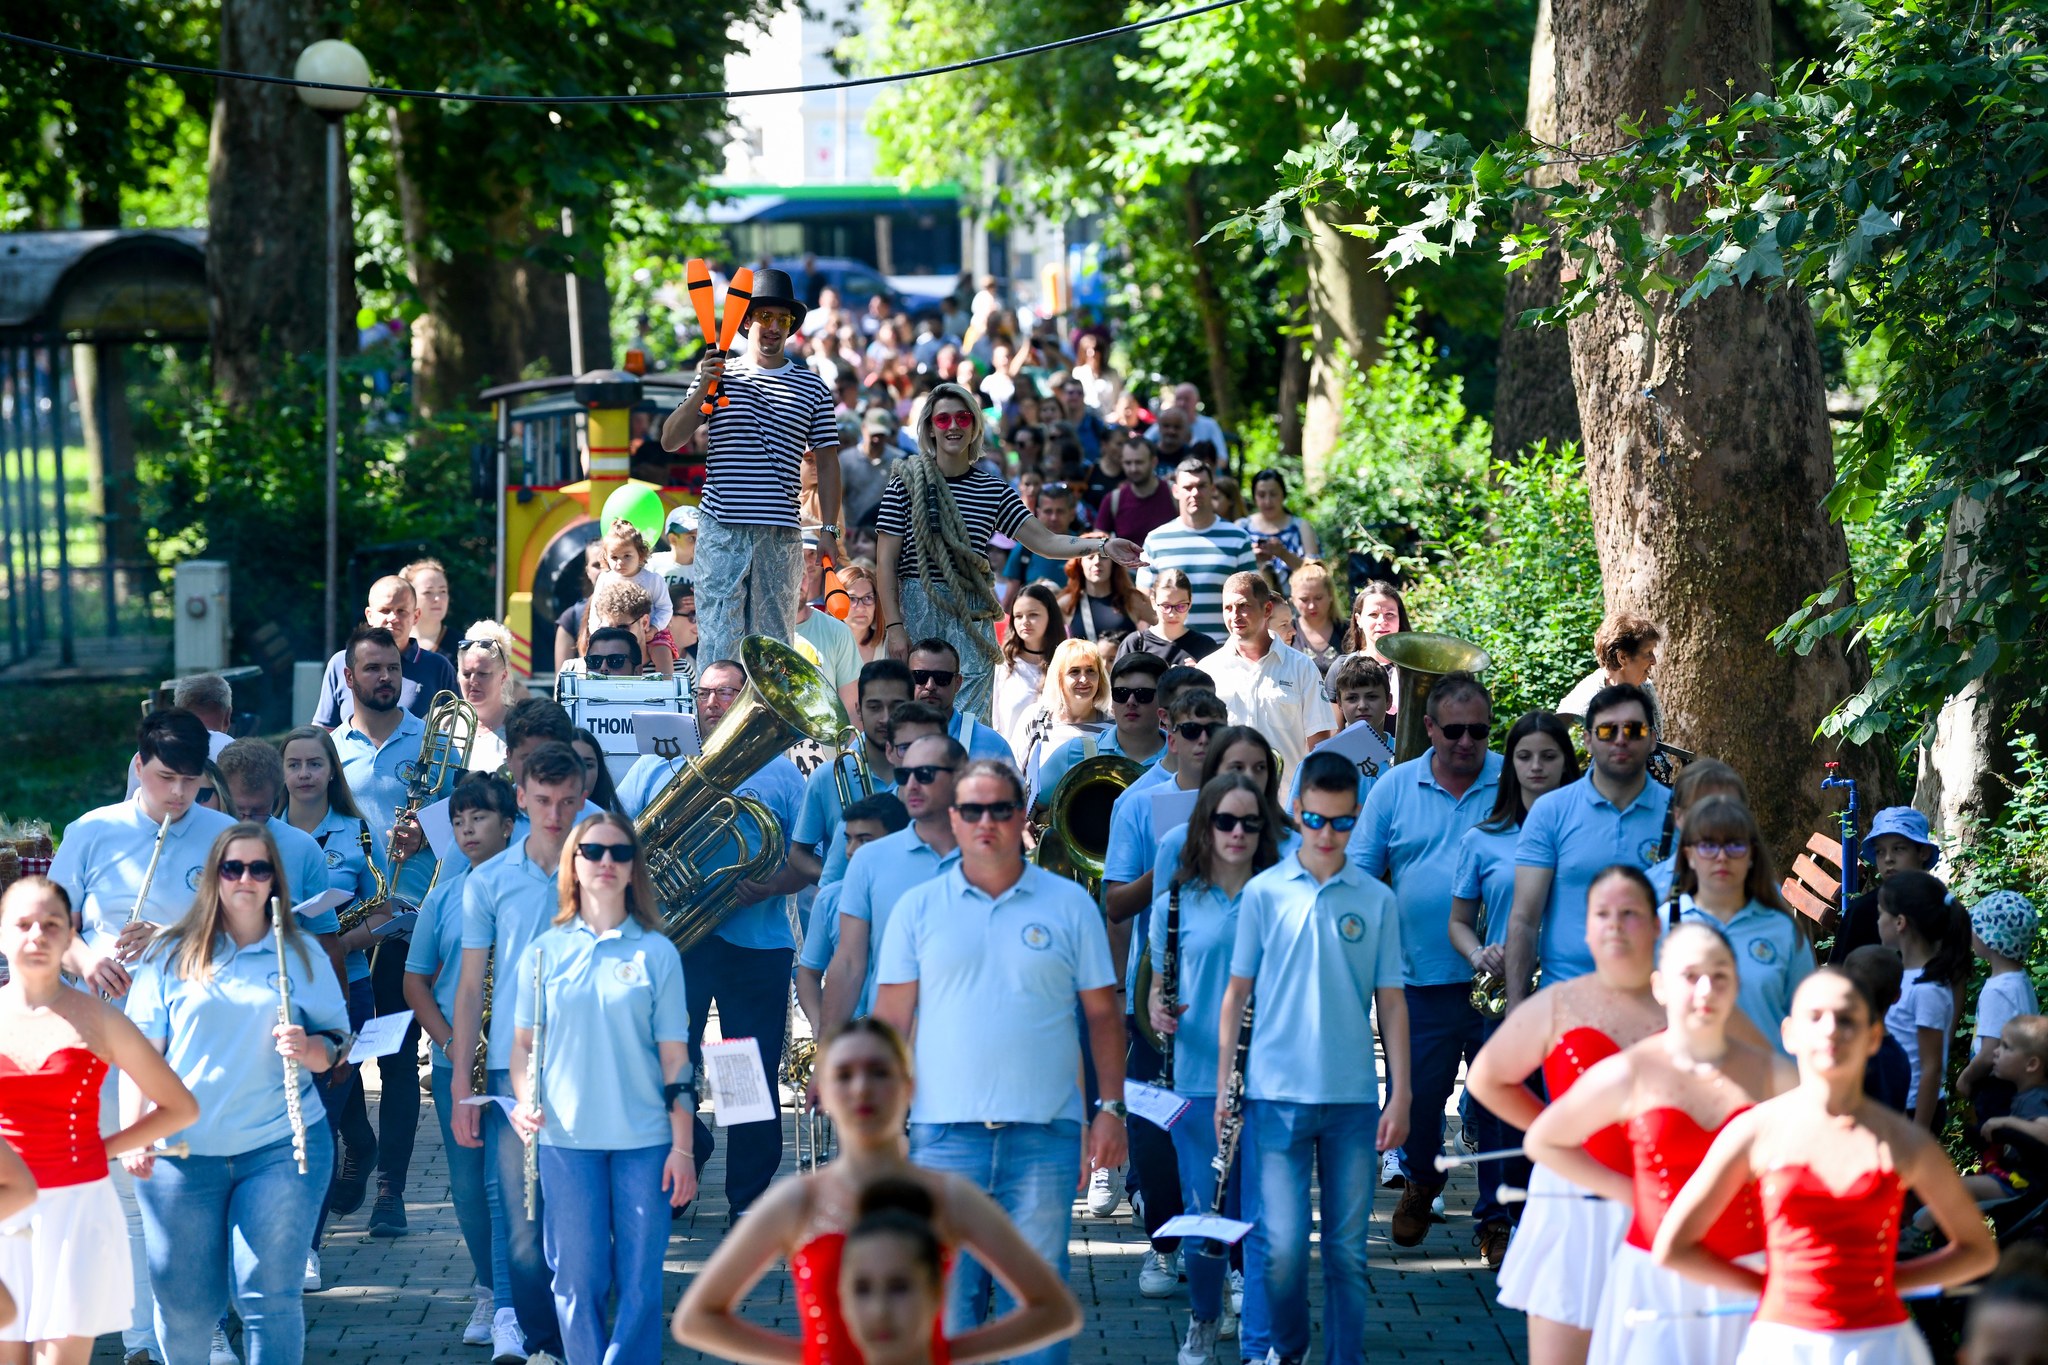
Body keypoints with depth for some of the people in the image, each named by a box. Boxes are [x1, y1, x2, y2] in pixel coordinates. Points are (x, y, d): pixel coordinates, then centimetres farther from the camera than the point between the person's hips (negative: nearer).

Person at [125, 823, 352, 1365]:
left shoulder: (302, 955, 9)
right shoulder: (172, 955, 7)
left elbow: (337, 1044, 8)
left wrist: (309, 1049, -15)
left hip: (280, 1147, 0)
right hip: (180, 1153, 0)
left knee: (268, 1296, -7)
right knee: (184, 1305, 3)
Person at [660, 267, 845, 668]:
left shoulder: (812, 389, 11)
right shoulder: (718, 376, 9)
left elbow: (827, 461, 12)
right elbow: (670, 440, 5)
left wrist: (829, 529, 4)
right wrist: (701, 392, -10)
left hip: (780, 534, 1)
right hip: (721, 529, -1)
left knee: (774, 641, 3)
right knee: (717, 638, -6)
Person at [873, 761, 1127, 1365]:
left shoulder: (1070, 904, 7)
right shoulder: (918, 908, 7)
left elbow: (1103, 1014, 9)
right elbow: (890, 1020, 6)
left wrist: (1111, 1108, 0)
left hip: (1045, 1134, 0)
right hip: (944, 1133, 0)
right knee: (945, 1293, 1)